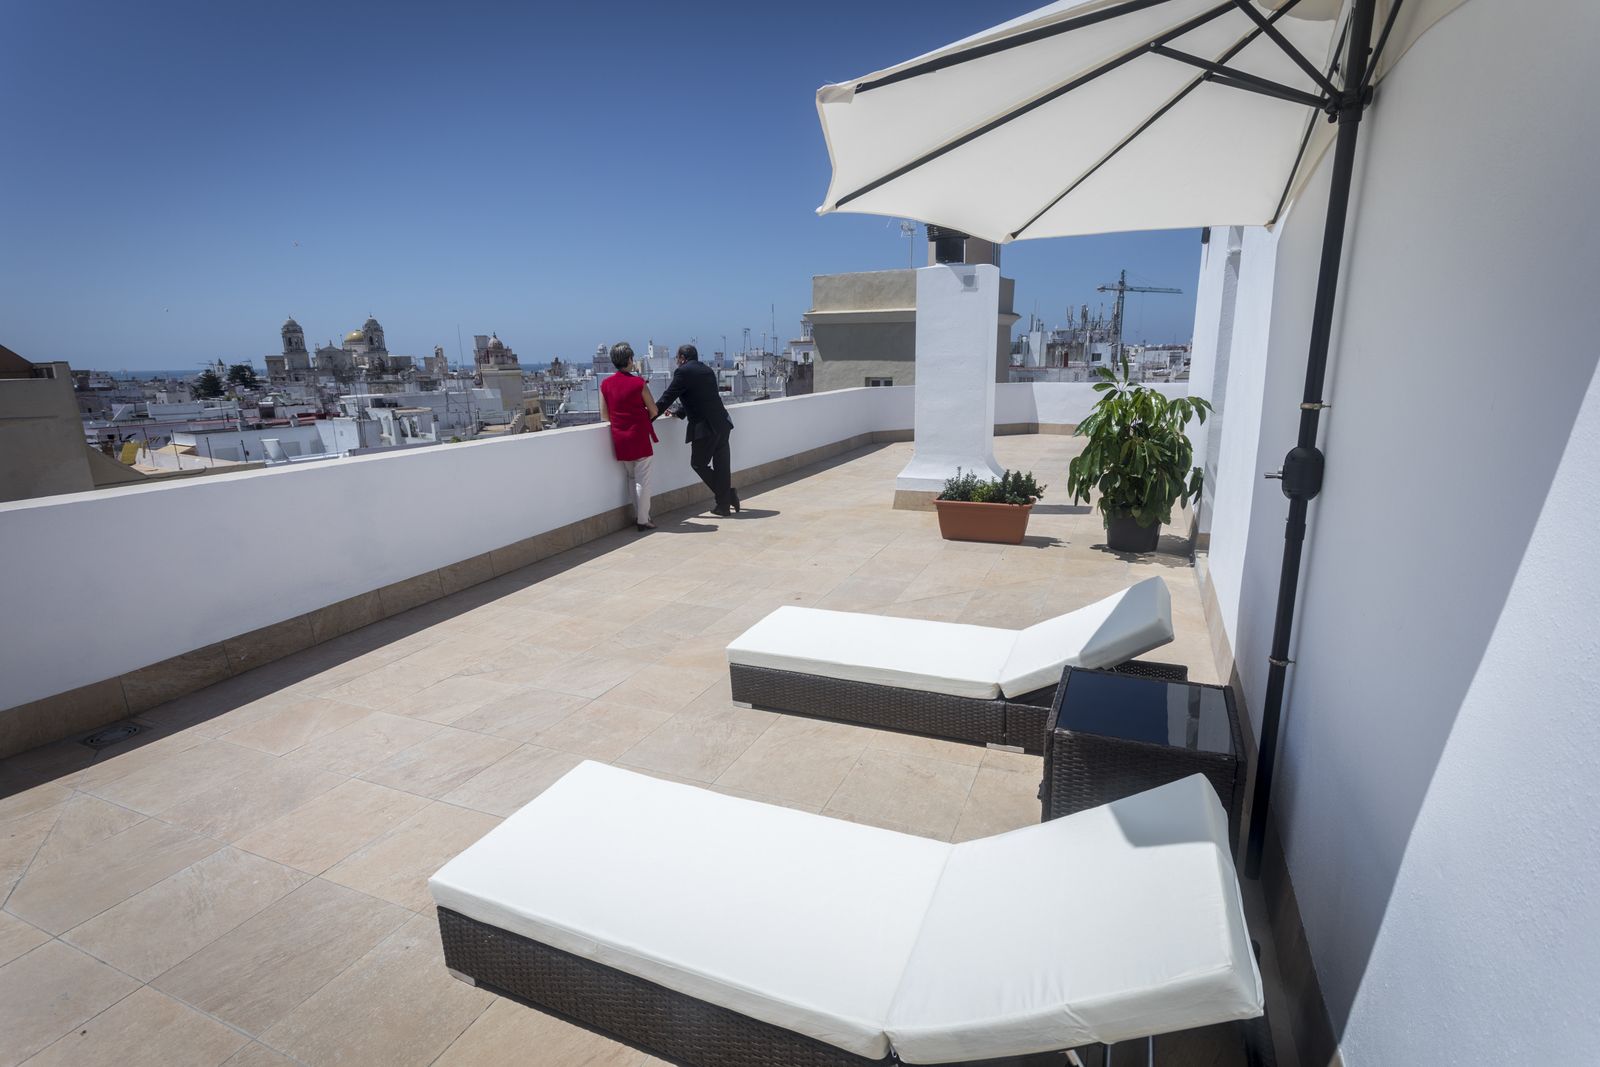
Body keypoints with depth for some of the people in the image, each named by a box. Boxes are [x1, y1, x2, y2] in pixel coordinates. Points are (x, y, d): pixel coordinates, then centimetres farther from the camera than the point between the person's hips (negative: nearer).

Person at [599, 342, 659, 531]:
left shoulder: (605, 384, 1)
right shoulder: (638, 383, -10)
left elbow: (604, 416, 6)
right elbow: (654, 412, -4)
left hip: (619, 439, 5)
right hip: (639, 437, -4)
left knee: (631, 479, 17)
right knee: (642, 479, 2)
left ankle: (637, 516, 20)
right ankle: (643, 520, 4)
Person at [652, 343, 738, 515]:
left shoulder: (683, 372, -7)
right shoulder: (707, 370, 17)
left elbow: (668, 396, -6)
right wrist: (680, 413, 30)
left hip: (704, 427, -8)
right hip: (722, 424, 8)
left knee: (698, 463, 6)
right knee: (721, 464, 11)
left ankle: (727, 494, -1)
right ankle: (724, 503, 14)